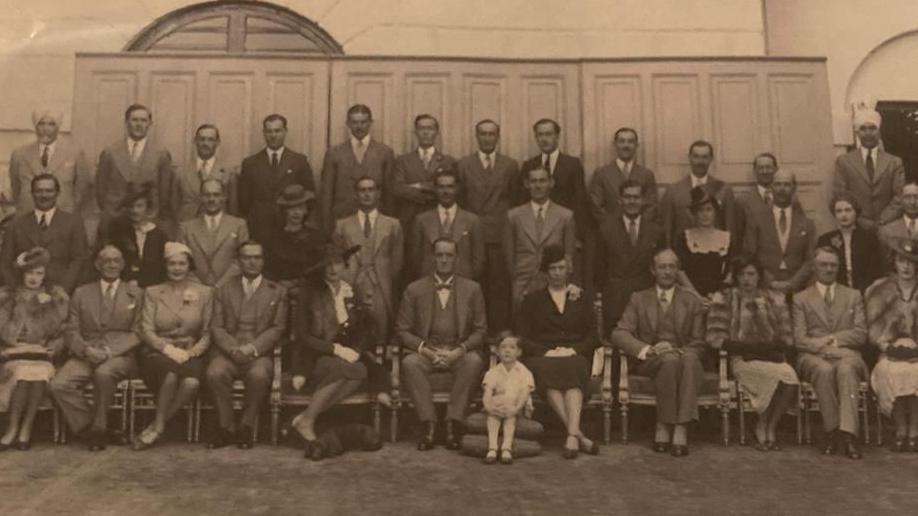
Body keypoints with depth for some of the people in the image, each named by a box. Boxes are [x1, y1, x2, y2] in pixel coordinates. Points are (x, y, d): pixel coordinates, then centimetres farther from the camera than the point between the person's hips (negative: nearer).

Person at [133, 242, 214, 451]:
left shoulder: (204, 292, 12)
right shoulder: (152, 292, 12)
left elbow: (207, 334, 10)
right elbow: (146, 331, 2)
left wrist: (190, 352, -10)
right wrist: (169, 348, -15)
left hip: (190, 354, 0)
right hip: (157, 354, 0)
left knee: (191, 383, -33)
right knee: (172, 372, -35)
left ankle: (156, 428, -16)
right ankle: (159, 425, -17)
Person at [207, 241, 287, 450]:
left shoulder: (277, 292, 13)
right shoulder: (223, 290, 16)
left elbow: (277, 329, 3)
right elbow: (216, 327, 7)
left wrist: (252, 348, -13)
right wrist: (233, 348, -12)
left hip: (260, 353, -1)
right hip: (228, 351, 1)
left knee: (259, 375, -34)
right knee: (214, 373, -31)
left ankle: (246, 427, -13)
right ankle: (226, 427, -12)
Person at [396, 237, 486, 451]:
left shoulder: (472, 289, 11)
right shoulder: (414, 289, 9)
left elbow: (480, 330, 7)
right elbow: (402, 330, 6)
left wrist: (460, 350, -11)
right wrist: (425, 349, -11)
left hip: (459, 352, 0)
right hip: (425, 351, 0)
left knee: (474, 361, -34)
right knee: (410, 363, -33)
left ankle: (453, 424, -28)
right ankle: (428, 425, -28)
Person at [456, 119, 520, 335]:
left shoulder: (510, 165, 10)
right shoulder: (463, 165, 8)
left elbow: (515, 200, 11)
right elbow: (459, 200, 8)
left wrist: (510, 226, 4)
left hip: (501, 236, 0)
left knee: (500, 287, -2)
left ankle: (500, 334, 6)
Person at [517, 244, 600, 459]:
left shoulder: (581, 300, 21)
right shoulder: (533, 300, 18)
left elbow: (593, 336, 12)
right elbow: (522, 338, 8)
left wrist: (573, 349, -8)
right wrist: (546, 351, -10)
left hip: (575, 357, 1)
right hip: (542, 358, 0)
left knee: (572, 369, -36)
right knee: (549, 371, -36)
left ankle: (572, 436, -47)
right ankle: (578, 434, -40)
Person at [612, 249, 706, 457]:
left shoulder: (692, 301, 15)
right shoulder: (639, 299, 13)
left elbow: (698, 345, 9)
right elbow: (619, 334, -1)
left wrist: (680, 351, -14)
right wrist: (647, 350, -18)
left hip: (683, 358, 1)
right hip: (649, 362, -1)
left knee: (690, 359, -35)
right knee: (669, 360, -36)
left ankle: (681, 429, -37)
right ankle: (663, 426, -26)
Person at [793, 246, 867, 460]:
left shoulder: (853, 296, 22)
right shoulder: (800, 298, 16)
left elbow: (861, 334, 9)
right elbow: (799, 339, 3)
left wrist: (833, 339, -8)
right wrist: (824, 348, -15)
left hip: (846, 354, 1)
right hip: (813, 356, -1)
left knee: (846, 369, -36)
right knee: (824, 370, -37)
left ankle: (847, 434, -43)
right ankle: (832, 432, -30)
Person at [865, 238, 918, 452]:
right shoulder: (880, 291, 11)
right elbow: (874, 331, 7)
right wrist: (891, 346, -8)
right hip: (891, 353, 0)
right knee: (892, 371, -34)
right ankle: (900, 431, -24)